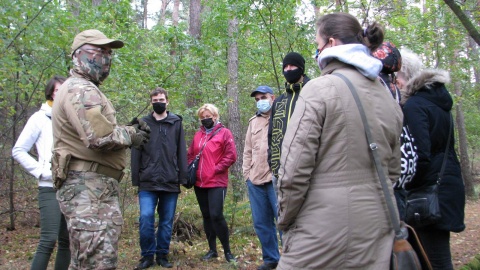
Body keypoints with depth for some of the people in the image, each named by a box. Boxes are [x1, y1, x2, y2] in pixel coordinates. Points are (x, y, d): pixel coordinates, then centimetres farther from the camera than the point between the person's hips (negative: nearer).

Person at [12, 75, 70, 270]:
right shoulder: (41, 118, 0)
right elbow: (18, 151, -1)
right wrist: (41, 171, -10)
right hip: (51, 188, -4)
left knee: (66, 241, 9)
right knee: (48, 240, -11)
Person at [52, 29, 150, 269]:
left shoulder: (85, 89, 23)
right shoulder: (80, 89, -12)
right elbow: (100, 136, -26)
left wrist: (130, 130, 5)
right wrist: (130, 135, -9)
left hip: (94, 186, 11)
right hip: (88, 187, -11)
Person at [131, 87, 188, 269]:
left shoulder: (176, 123, 7)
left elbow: (181, 152, 5)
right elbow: (136, 153, 5)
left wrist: (182, 178, 0)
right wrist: (136, 179, 1)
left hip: (171, 182, 1)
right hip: (148, 182, -1)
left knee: (167, 221, 8)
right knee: (146, 218, -9)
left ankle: (162, 255, 20)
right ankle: (147, 255, 7)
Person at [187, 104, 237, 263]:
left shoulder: (224, 133, -3)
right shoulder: (198, 135, 14)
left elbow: (231, 156, -9)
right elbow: (190, 155, 19)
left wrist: (216, 169, -12)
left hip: (217, 183, -6)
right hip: (200, 183, 6)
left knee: (216, 216, -11)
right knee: (206, 216, 11)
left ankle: (227, 251, 3)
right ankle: (212, 250, 22)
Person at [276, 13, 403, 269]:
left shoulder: (319, 90, -11)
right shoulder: (389, 99, 9)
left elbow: (294, 168, -15)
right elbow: (392, 170, 15)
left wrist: (284, 219, -2)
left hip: (321, 234, -6)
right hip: (375, 232, 7)